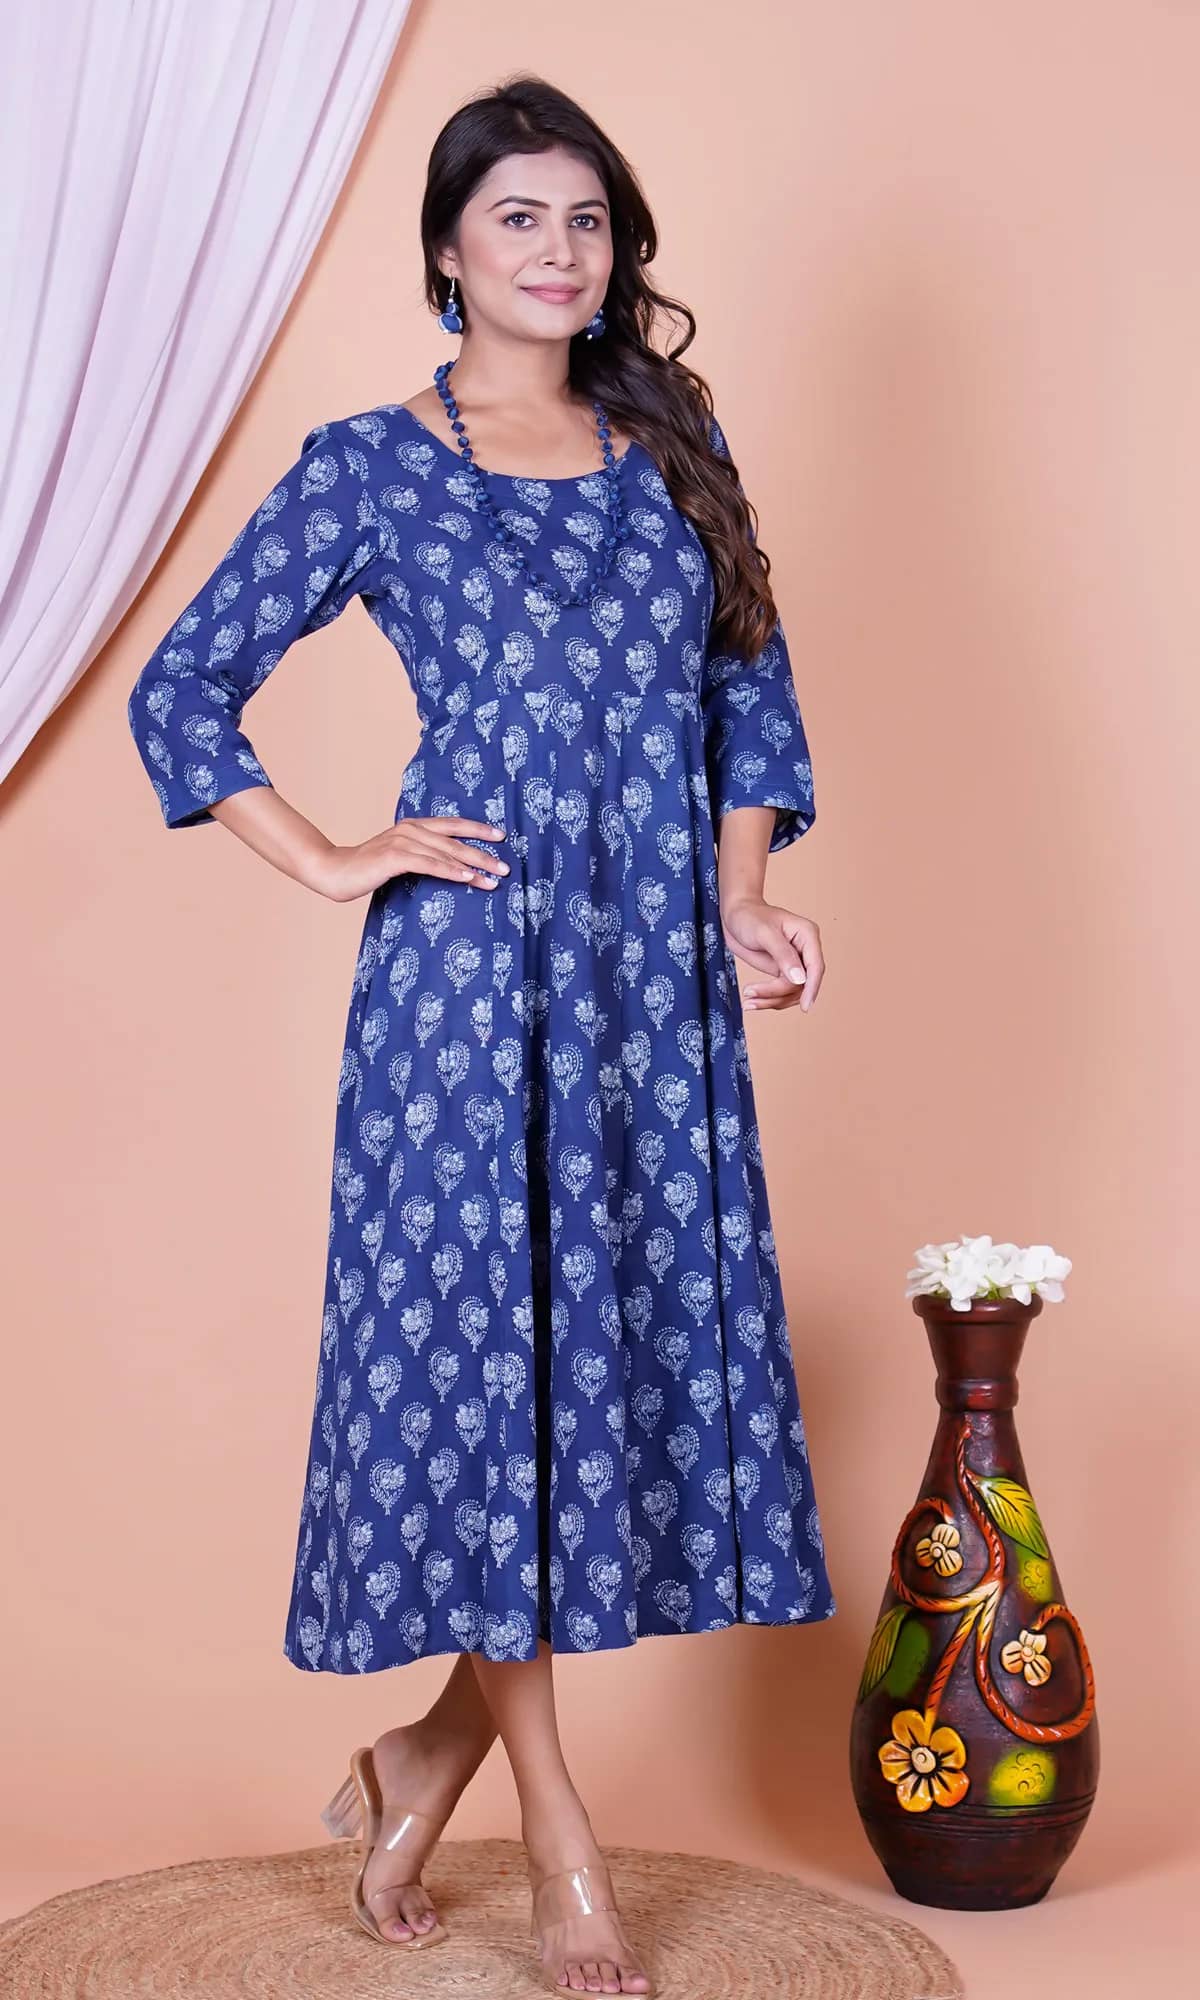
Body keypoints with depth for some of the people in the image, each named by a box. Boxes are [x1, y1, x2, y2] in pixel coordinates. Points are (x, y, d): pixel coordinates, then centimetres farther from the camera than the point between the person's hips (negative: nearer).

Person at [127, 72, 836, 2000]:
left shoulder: (676, 444, 13)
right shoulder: (369, 466, 1)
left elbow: (751, 690, 16)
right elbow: (183, 690, 4)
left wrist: (744, 897, 3)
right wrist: (335, 865, -3)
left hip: (658, 972, 5)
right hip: (471, 965, -4)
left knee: (647, 1345, 5)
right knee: (480, 1353, -2)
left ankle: (430, 1756, 24)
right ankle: (563, 1843, 12)